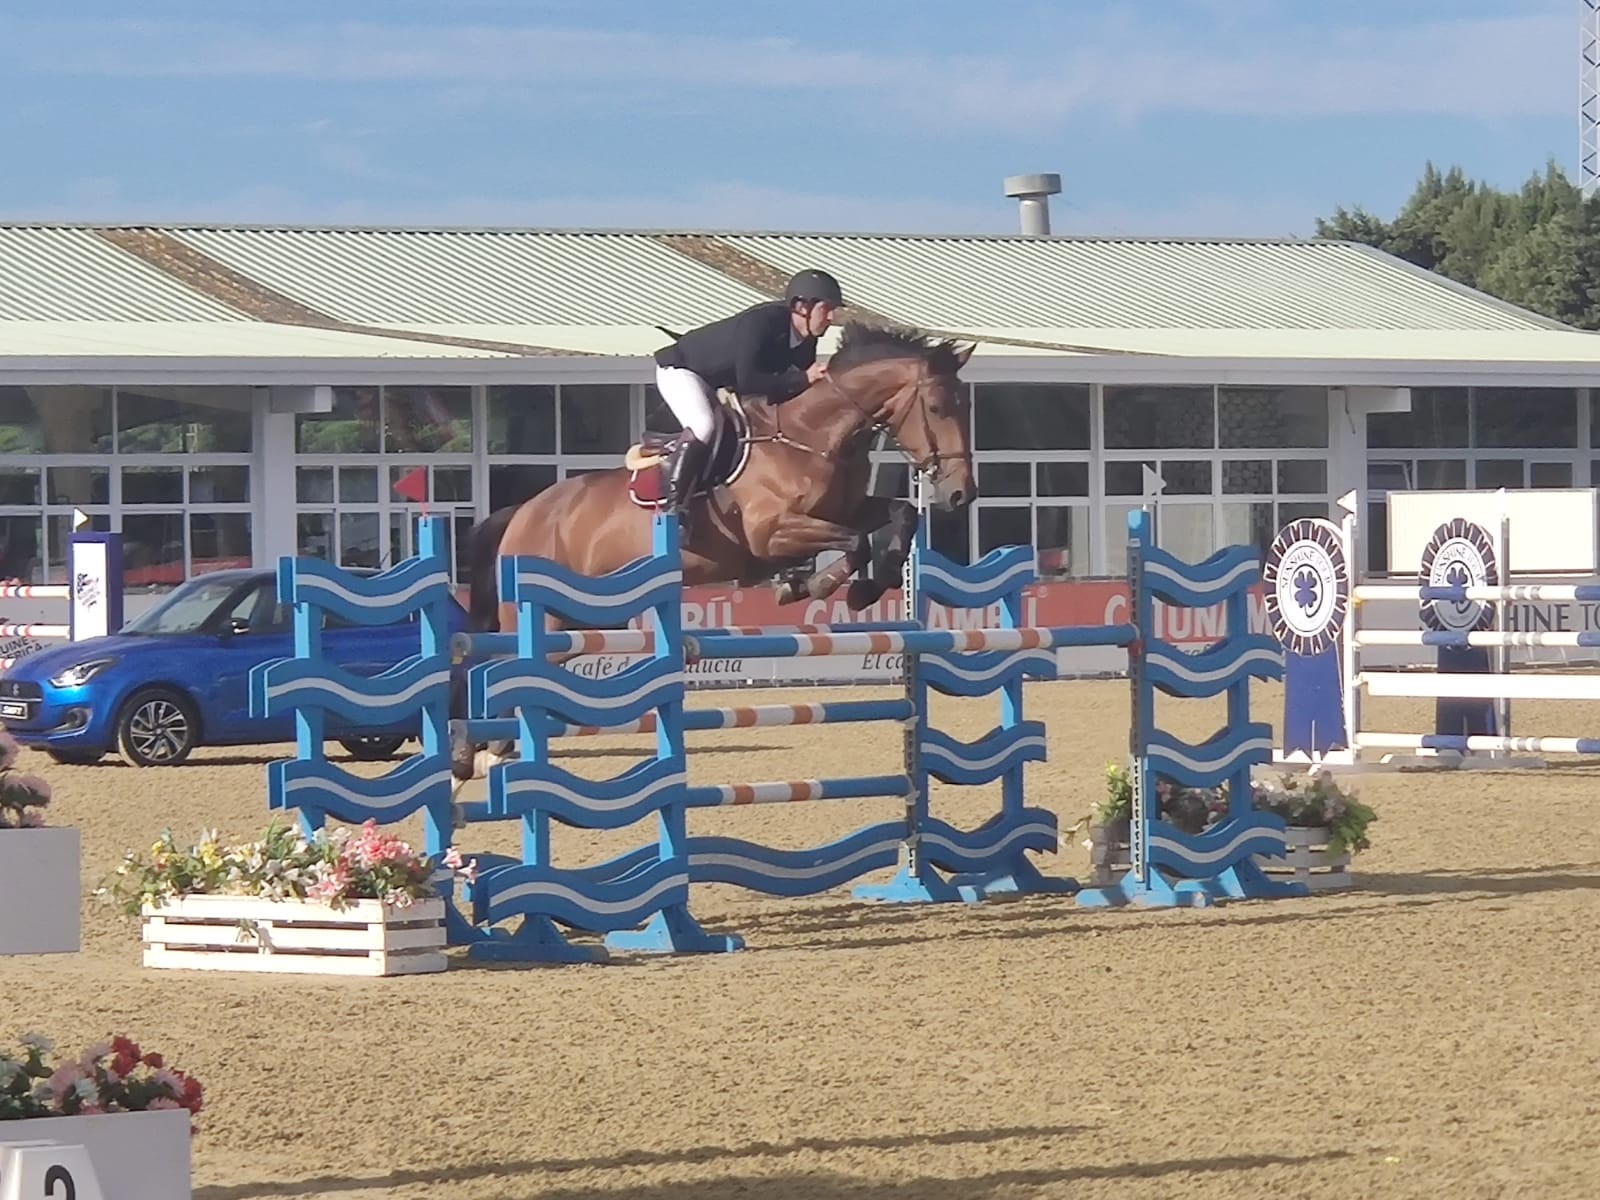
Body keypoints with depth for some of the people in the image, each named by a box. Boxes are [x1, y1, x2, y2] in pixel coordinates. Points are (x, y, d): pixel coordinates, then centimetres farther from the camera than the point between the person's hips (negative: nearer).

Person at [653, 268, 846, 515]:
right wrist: (802, 379, -40)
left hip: (722, 383, 9)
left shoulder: (806, 338, -10)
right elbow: (747, 381, -42)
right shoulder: (761, 322, -36)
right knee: (704, 426, -32)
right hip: (680, 369, -9)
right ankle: (672, 502, -30)